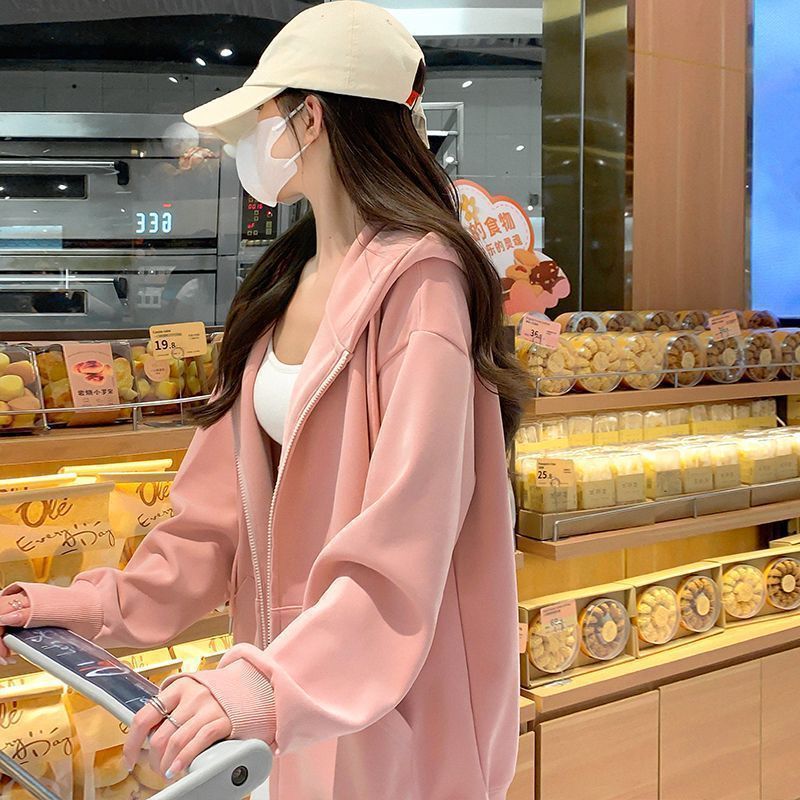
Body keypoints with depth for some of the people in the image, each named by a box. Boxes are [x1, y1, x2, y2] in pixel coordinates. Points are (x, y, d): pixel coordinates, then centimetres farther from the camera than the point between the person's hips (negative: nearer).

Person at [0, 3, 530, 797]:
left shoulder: (418, 280, -19)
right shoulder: (284, 284, 6)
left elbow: (406, 537, -27)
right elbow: (228, 495, 7)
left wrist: (271, 681, -36)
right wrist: (104, 605, 2)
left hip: (395, 703, -7)